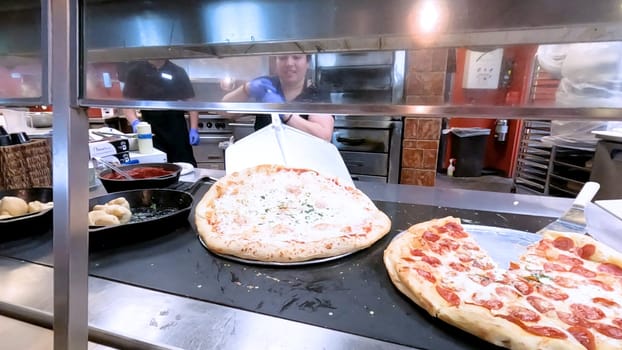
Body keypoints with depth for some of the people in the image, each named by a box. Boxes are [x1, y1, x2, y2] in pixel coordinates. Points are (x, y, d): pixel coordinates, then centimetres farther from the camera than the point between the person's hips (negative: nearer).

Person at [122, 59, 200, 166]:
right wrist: (134, 122, -19)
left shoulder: (178, 71, 5)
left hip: (177, 129, 0)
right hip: (151, 129, 0)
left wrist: (194, 129, -7)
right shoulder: (136, 71, 4)